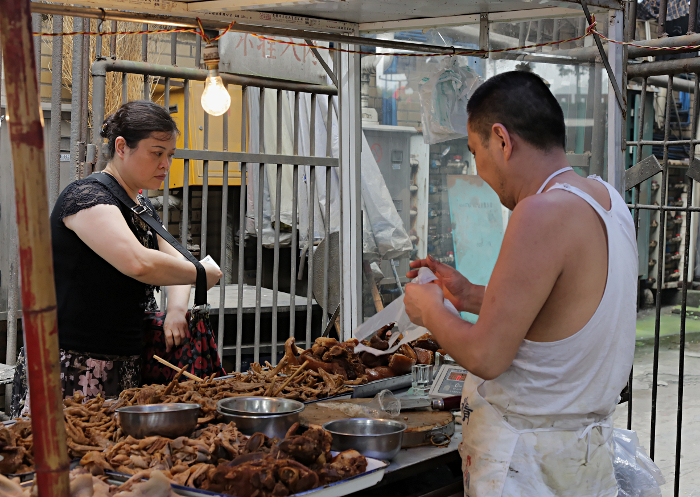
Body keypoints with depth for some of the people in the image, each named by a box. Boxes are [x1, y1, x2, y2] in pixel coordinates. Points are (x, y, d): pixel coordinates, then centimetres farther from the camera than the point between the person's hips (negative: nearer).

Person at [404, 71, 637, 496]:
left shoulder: (543, 213, -23)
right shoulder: (605, 198, 5)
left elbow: (486, 357, -22)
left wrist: (430, 311, -4)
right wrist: (474, 296, 17)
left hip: (526, 461, -9)